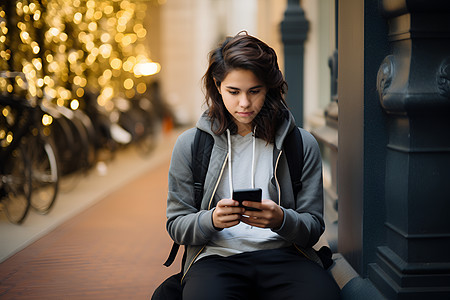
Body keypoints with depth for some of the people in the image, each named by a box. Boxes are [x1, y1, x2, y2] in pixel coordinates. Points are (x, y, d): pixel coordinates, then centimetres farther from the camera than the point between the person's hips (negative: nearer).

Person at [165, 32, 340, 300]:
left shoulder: (302, 144, 9)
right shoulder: (190, 145, 9)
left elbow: (314, 227, 8)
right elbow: (177, 226, 9)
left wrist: (281, 220, -16)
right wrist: (212, 220, -14)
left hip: (283, 254, 1)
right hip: (217, 257, -1)